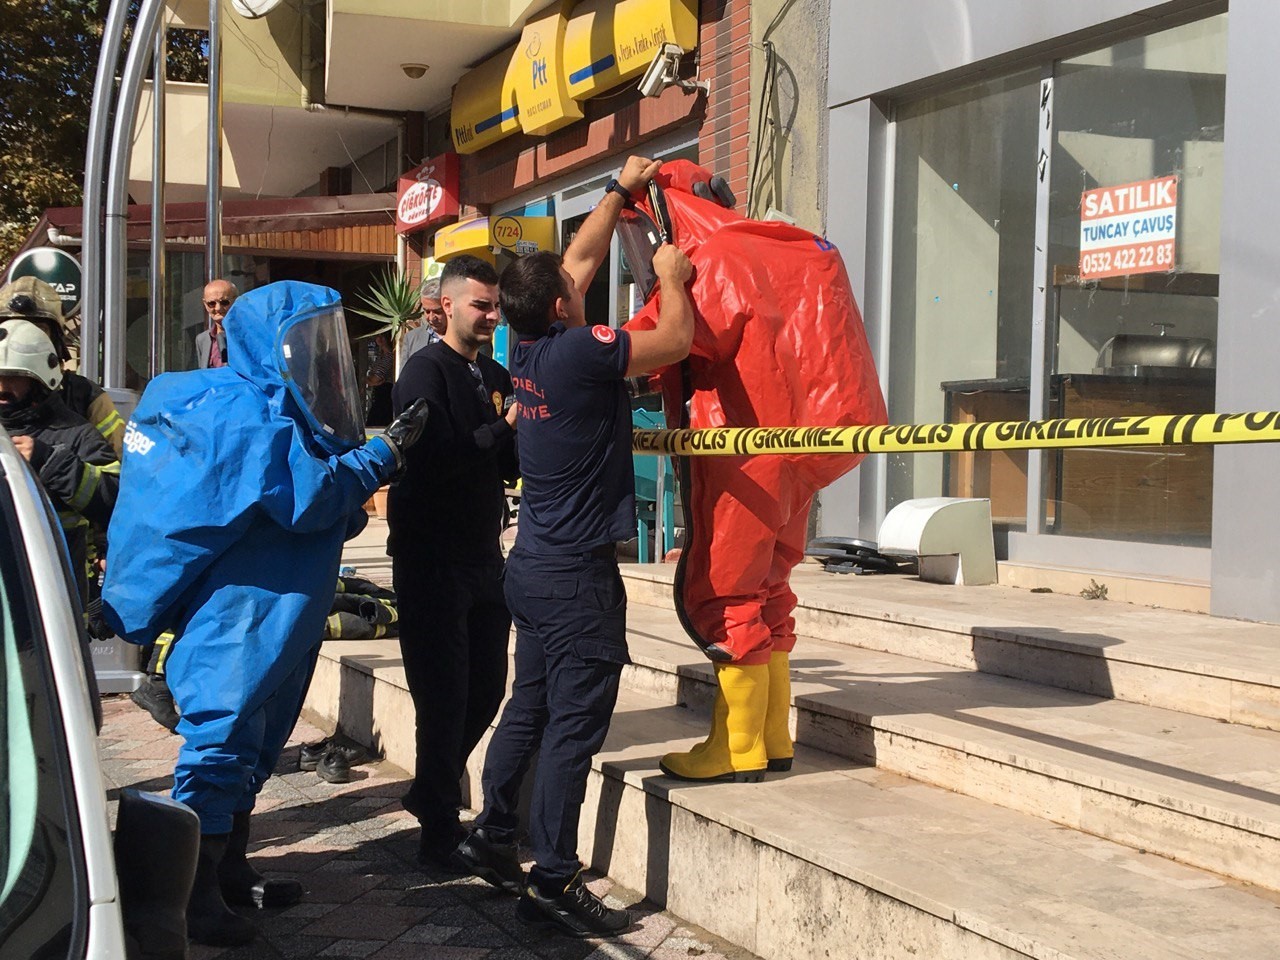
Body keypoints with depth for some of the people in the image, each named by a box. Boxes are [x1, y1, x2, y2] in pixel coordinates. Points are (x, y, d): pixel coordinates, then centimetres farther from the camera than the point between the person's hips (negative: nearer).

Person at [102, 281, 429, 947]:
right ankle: (194, 898, -1)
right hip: (237, 615, -10)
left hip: (277, 616, 10)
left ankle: (229, 874, 27)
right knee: (221, 740, -7)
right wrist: (382, 455, -16)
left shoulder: (289, 408, 16)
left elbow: (331, 514, 22)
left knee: (252, 747, 16)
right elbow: (303, 500, -23)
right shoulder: (246, 412, -16)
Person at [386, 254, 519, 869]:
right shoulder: (426, 371, -9)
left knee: (485, 689, 12)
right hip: (432, 558, -7)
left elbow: (510, 466, 13)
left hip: (483, 557, 7)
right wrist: (500, 431, -14)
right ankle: (441, 828, 7)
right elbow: (431, 455, -23)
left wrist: (522, 436, -6)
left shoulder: (496, 378, 14)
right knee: (444, 694, -4)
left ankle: (430, 792, 32)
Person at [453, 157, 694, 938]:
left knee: (531, 704, 18)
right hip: (578, 575, -9)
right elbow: (676, 340, -13)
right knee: (575, 723, -5)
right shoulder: (580, 351, -18)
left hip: (534, 564, 9)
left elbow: (582, 258, 19)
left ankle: (493, 836, 27)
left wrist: (621, 191, 24)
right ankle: (554, 882, -2)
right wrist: (672, 277, 5)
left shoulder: (528, 351, 7)